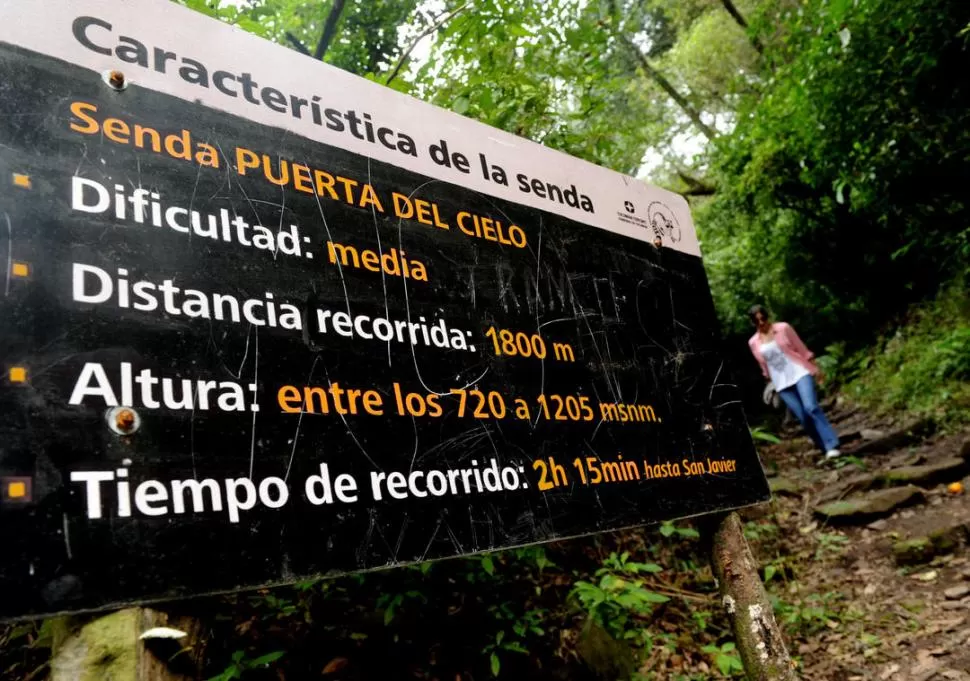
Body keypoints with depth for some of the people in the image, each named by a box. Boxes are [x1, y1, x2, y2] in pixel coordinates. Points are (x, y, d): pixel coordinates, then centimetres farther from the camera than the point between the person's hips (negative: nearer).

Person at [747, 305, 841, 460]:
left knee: (811, 408, -21)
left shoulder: (783, 328, 0)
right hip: (782, 383, 2)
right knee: (803, 418, -3)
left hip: (800, 373, -2)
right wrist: (772, 383, 17)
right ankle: (826, 448, 7)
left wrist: (814, 367, 0)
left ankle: (832, 446, -20)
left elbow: (801, 348, 3)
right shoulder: (753, 343, 5)